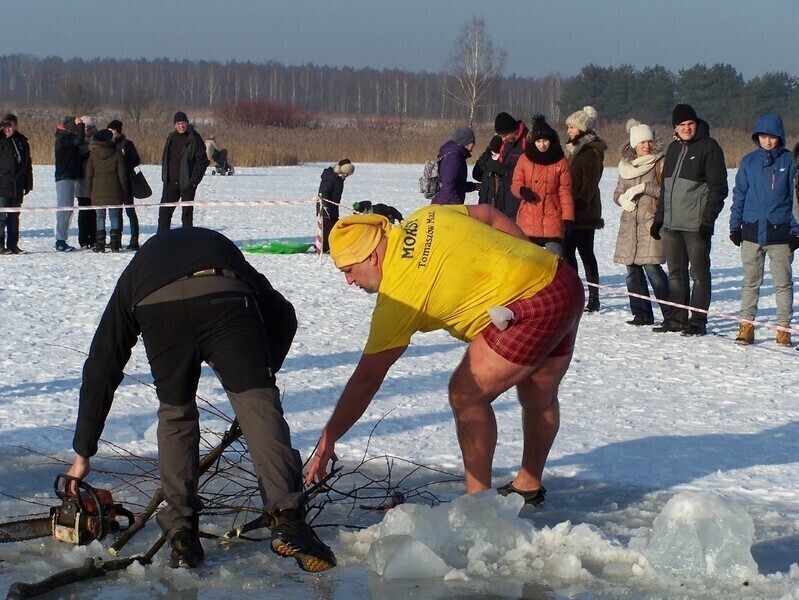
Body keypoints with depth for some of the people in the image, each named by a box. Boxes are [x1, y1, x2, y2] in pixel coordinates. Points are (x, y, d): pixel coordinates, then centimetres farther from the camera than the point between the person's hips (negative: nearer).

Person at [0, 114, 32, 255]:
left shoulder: (22, 142, 10)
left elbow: (27, 164, 15)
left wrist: (28, 184, 13)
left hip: (17, 187, 4)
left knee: (14, 217, 9)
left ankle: (13, 245, 15)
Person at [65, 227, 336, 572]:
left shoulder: (135, 273, 43)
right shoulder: (221, 249, 45)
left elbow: (101, 368, 41)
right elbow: (282, 316, 31)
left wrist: (83, 453, 45)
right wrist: (260, 375, 42)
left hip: (156, 307, 1)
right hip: (223, 298, -1)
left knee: (175, 414, 19)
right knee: (258, 406, 5)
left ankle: (182, 536, 14)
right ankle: (288, 521, -9)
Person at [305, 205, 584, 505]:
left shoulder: (396, 296, -14)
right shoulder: (422, 219, 6)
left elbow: (367, 379, -12)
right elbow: (489, 215, 14)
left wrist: (327, 440, -8)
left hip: (531, 306, -10)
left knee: (466, 394, -7)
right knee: (539, 398, 24)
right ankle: (529, 486, 42)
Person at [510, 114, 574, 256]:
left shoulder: (560, 162, 1)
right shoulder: (524, 160, 4)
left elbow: (565, 192, 1)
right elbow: (515, 185, 8)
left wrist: (568, 218, -6)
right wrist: (522, 190, -17)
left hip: (552, 222, -1)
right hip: (528, 221, 1)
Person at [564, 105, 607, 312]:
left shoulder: (591, 152, -12)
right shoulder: (577, 149, 16)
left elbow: (589, 184, -19)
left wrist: (579, 205, -27)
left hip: (583, 212, -9)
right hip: (572, 211, 9)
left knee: (585, 253, -5)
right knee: (568, 251, 11)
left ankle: (594, 298, 0)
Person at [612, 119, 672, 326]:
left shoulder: (661, 163, -1)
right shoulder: (627, 164, 15)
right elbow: (617, 192, 21)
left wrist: (644, 187, -15)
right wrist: (623, 198, -1)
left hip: (651, 221, -6)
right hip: (630, 222, 6)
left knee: (651, 267, -13)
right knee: (633, 268, 4)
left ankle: (671, 313, -6)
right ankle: (642, 314, 12)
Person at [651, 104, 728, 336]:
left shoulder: (708, 147, -6)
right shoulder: (673, 148, 15)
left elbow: (718, 188, -9)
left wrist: (708, 220, -16)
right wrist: (659, 218, 16)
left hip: (696, 225, -7)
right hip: (671, 224, 7)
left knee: (699, 273, -1)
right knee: (676, 273, 10)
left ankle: (698, 321, 2)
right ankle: (677, 319, 17)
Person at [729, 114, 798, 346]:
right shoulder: (749, 161, 7)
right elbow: (739, 195, 12)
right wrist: (735, 226, 6)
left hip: (780, 231, -2)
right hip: (752, 229, 2)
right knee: (750, 281, 5)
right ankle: (746, 325, 9)